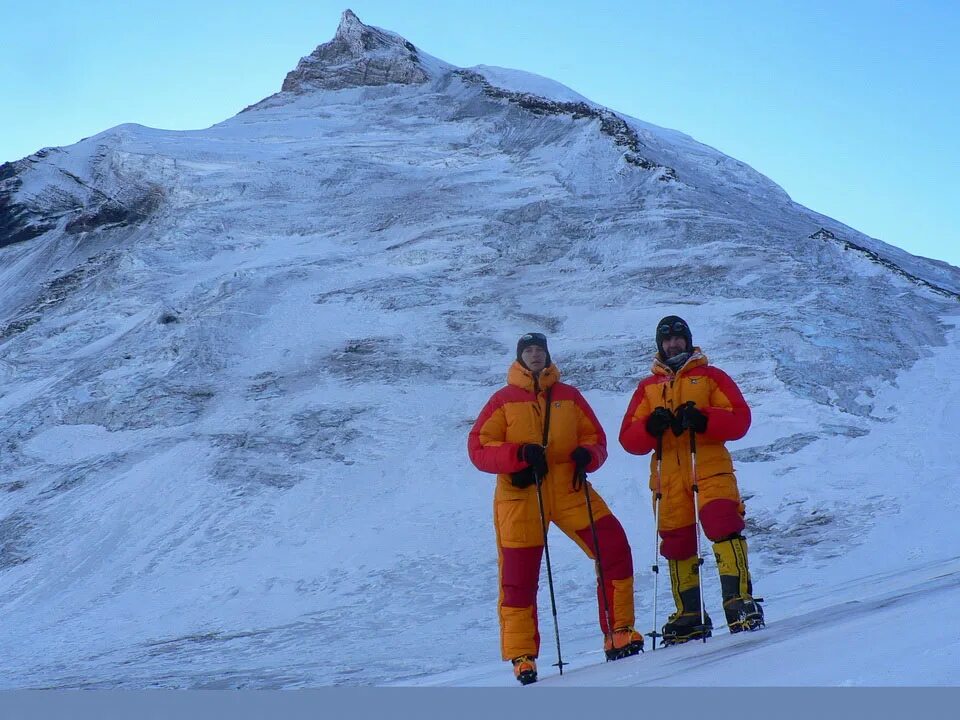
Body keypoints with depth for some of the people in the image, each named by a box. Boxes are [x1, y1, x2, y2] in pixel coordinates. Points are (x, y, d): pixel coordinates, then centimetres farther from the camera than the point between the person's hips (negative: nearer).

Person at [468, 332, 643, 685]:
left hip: (569, 487, 2)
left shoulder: (568, 396, 12)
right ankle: (522, 656, 8)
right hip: (521, 493, -2)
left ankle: (618, 633, 0)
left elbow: (596, 438, 15)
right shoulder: (503, 400, 5)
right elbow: (478, 447, -2)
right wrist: (519, 454, -18)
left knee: (613, 547, -11)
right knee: (519, 575, -3)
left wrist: (587, 455, -9)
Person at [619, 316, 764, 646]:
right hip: (668, 478, 3)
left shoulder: (710, 376, 11)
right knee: (677, 546, 4)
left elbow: (739, 419, -1)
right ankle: (689, 616, 13)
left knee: (724, 527, -21)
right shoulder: (647, 387, 18)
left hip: (710, 470, -3)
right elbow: (629, 438, 8)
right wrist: (651, 426, -13)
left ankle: (740, 601, -21)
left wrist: (702, 419, -18)